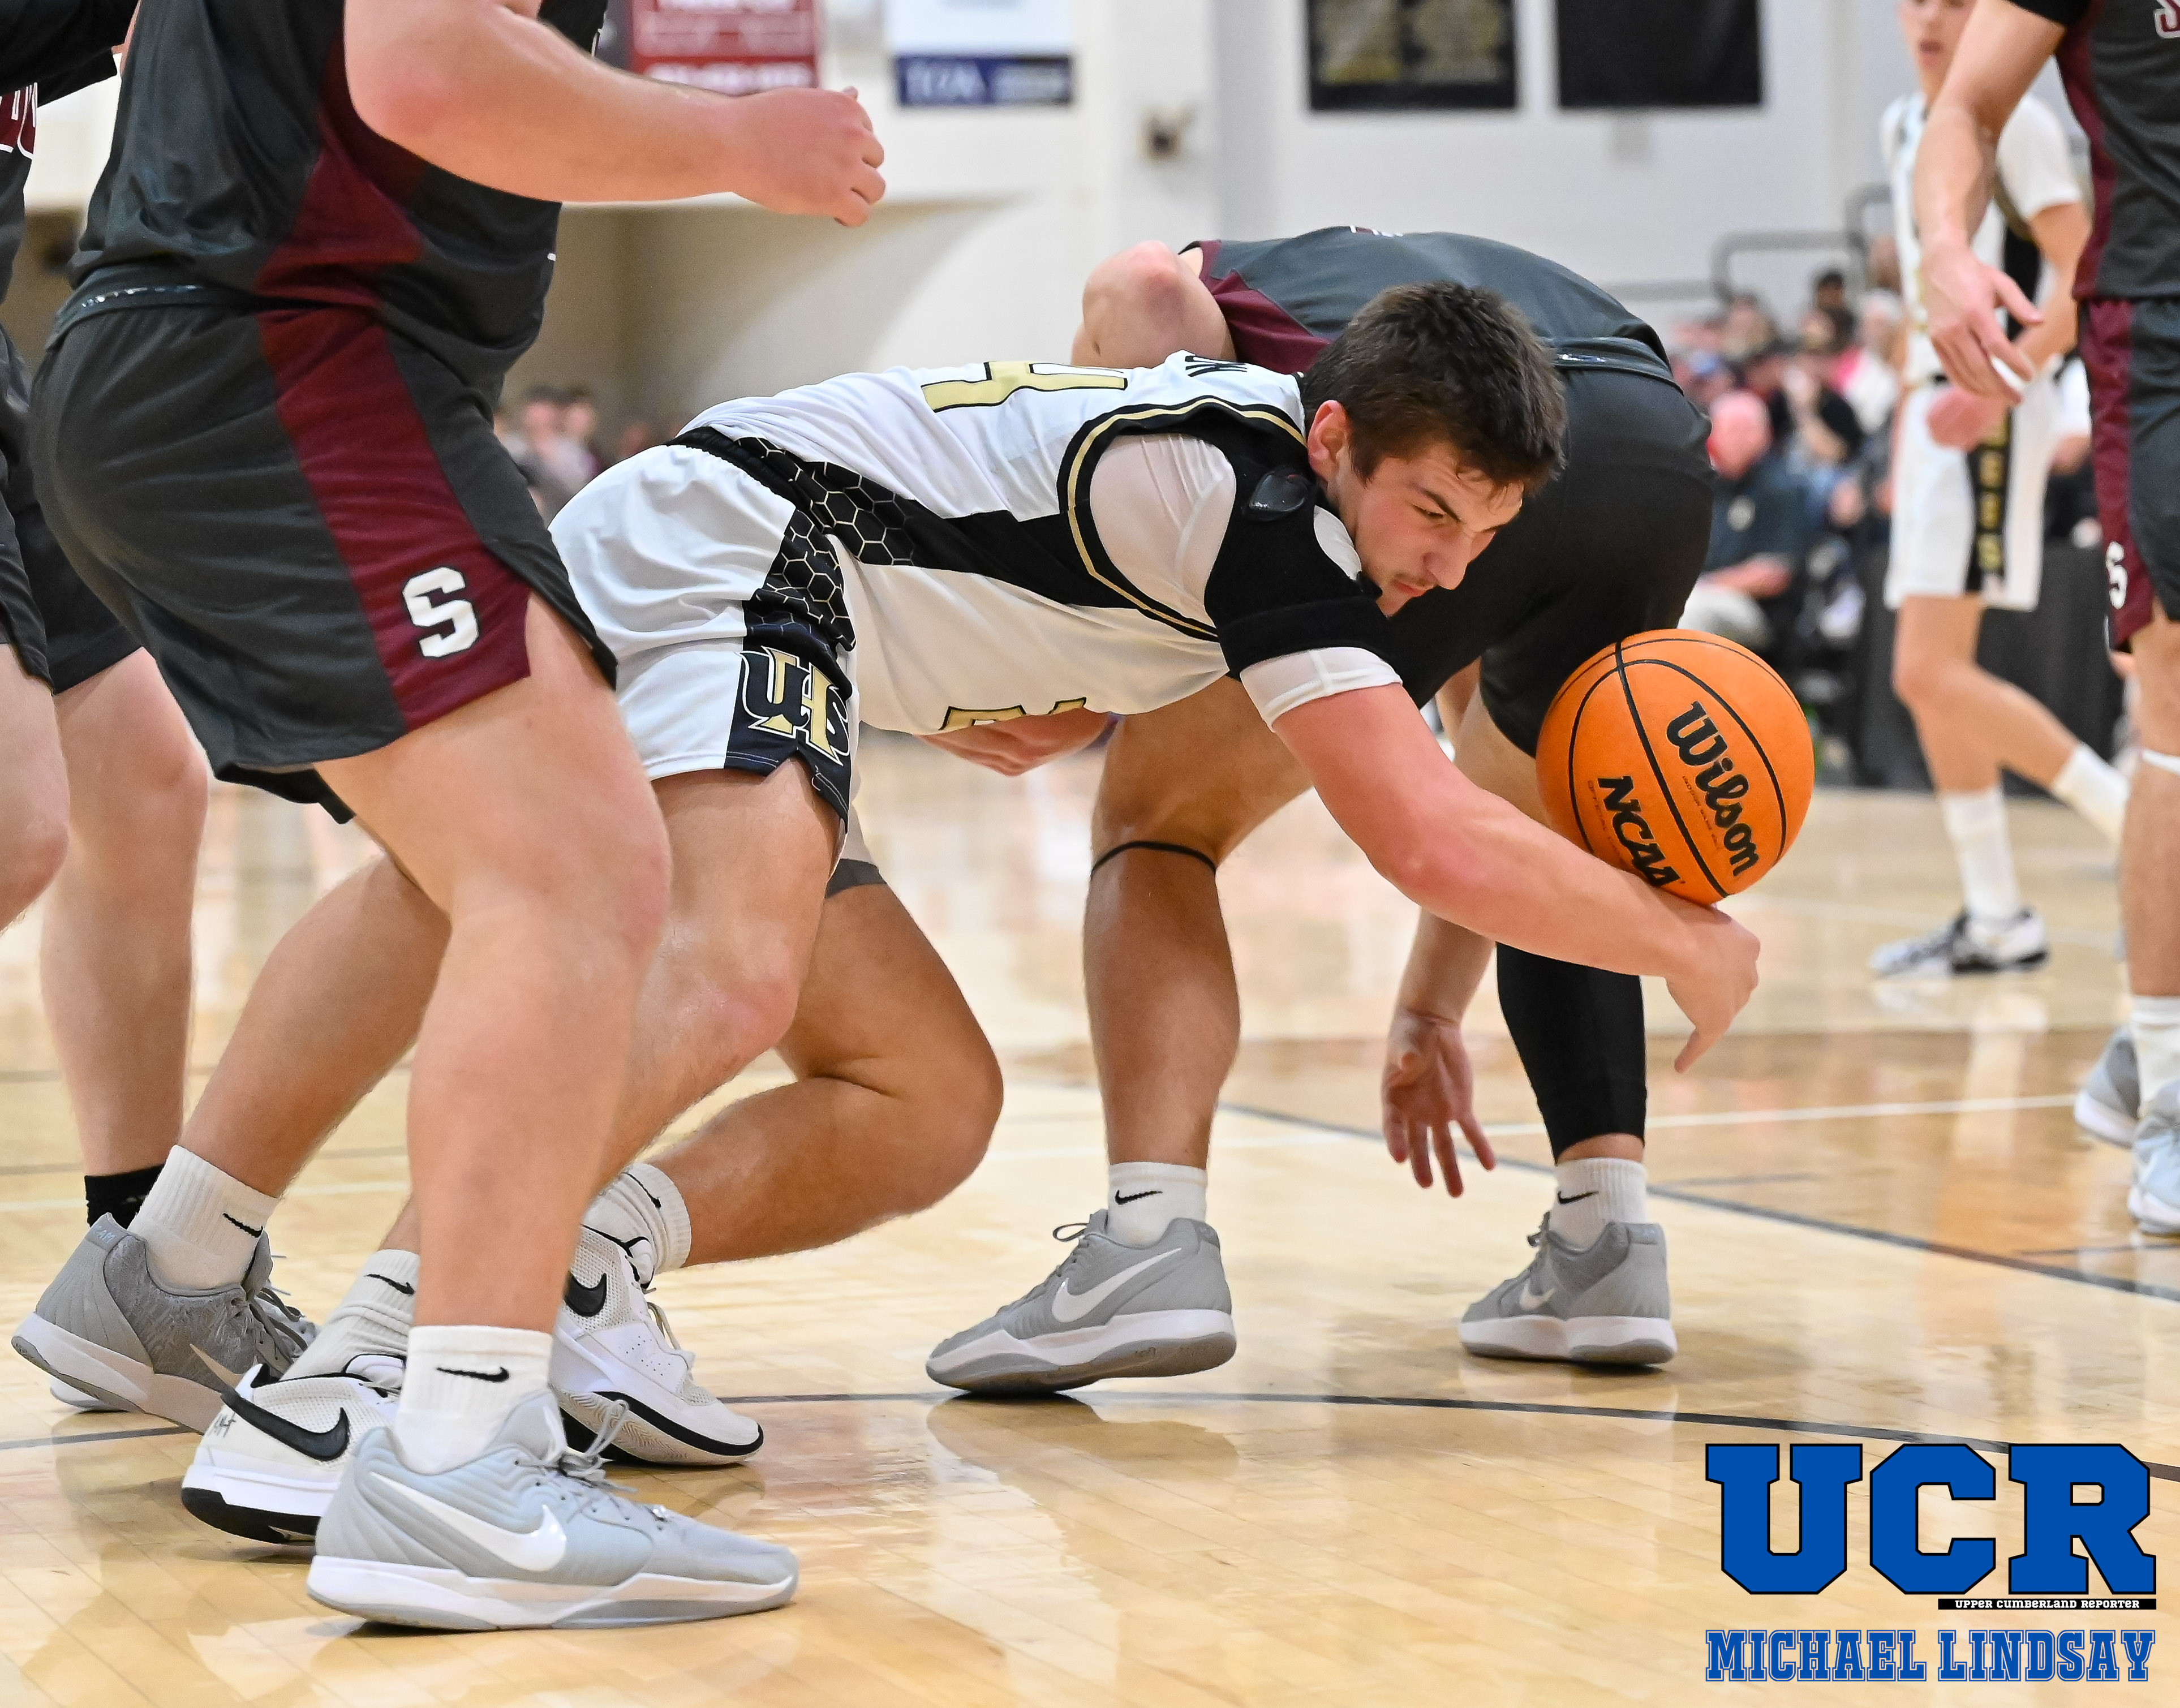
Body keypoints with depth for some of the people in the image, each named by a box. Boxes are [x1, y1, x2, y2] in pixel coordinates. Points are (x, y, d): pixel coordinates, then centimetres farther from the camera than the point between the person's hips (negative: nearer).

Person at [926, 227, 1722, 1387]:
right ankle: (1609, 1245, 21)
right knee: (1550, 845, 34)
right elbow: (1491, 748, 45)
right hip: (1664, 450, 6)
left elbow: (1150, 291, 0)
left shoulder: (1135, 298, 31)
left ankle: (1149, 1246, -5)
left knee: (1157, 814, 13)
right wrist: (1429, 1007, 50)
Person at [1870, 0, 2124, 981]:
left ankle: (2135, 820, -5)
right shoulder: (1904, 128, 17)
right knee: (1935, 680, 7)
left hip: (1996, 419, -9)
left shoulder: (2012, 120, -8)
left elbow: (2085, 275, -15)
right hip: (1938, 413, 9)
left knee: (1929, 674, -16)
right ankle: (1995, 921, 13)